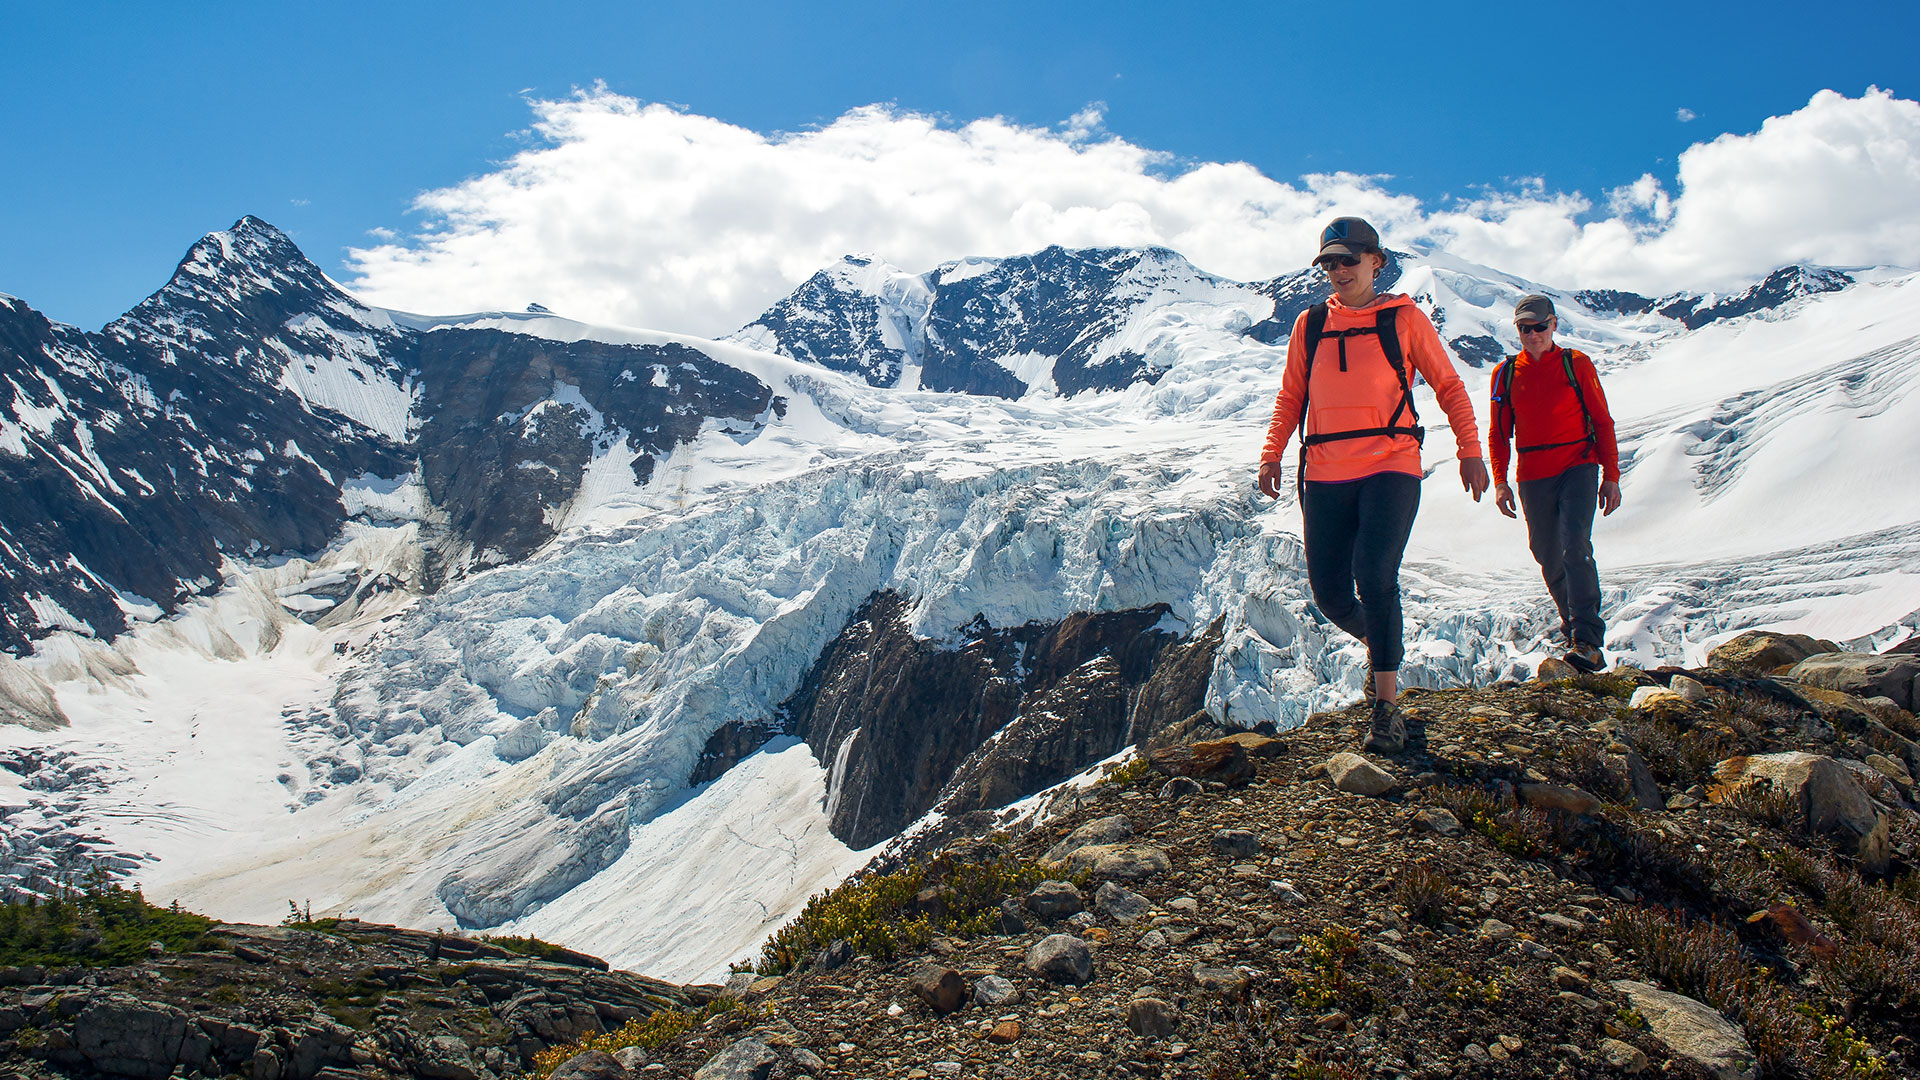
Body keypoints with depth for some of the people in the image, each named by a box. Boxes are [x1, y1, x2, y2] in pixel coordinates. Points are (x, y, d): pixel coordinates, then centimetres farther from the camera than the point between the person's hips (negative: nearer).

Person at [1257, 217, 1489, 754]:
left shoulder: (1404, 319, 4)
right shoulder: (1310, 325, 12)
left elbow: (1448, 386, 9)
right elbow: (1290, 397, 17)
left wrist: (1470, 450, 1)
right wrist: (1271, 455, 4)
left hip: (1391, 468, -3)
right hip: (1325, 476, 3)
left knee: (1375, 573, -21)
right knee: (1329, 593, 1)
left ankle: (1387, 705, -10)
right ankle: (1378, 644, 36)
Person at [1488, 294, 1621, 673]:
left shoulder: (1576, 364, 2)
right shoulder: (1505, 373, 8)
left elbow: (1602, 422, 5)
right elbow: (1498, 433, 13)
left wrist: (1611, 477, 1)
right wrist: (1500, 482, 4)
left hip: (1579, 468, -3)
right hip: (1533, 478, 3)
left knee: (1575, 546, -21)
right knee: (1549, 559, 8)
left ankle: (1588, 642, -25)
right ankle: (1574, 627, 30)